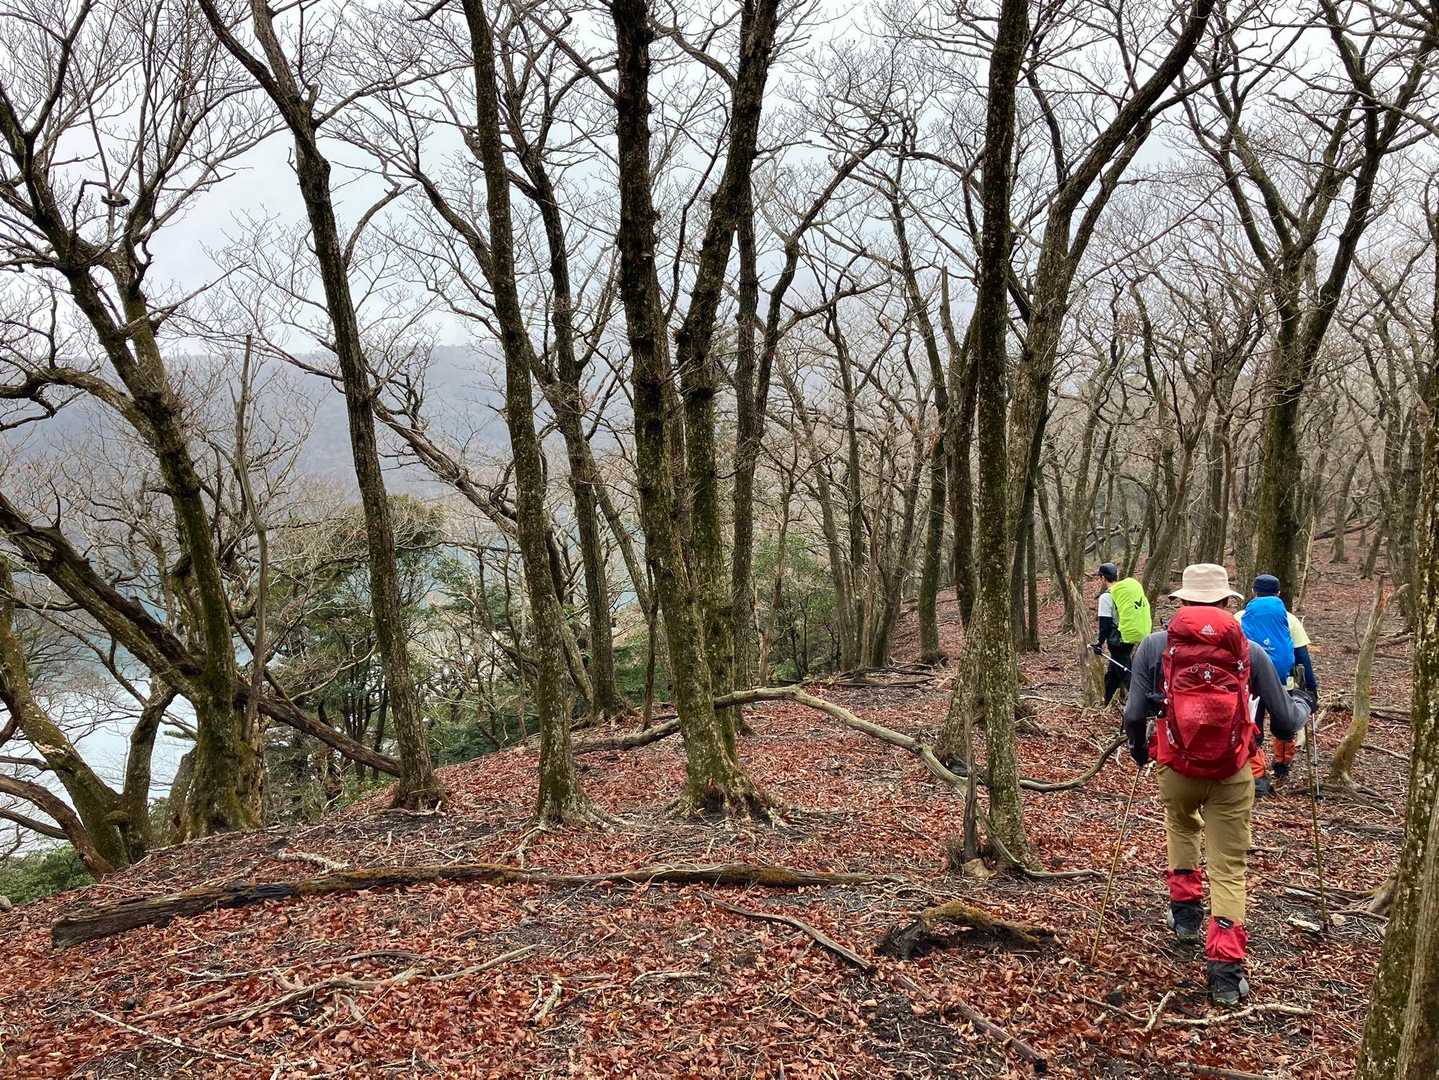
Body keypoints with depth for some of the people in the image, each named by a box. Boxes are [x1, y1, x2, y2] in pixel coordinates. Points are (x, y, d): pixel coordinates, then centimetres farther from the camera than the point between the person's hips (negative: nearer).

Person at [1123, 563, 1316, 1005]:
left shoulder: (1155, 645, -3)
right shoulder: (1250, 652, -1)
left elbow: (1134, 716, -5)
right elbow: (1285, 723, 4)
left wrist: (1138, 749, 17)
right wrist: (1302, 703, 28)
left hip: (1176, 770, 1)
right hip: (1233, 774, -1)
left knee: (1181, 825, 33)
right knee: (1229, 869, 8)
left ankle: (1185, 912, 33)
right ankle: (1226, 969, 2)